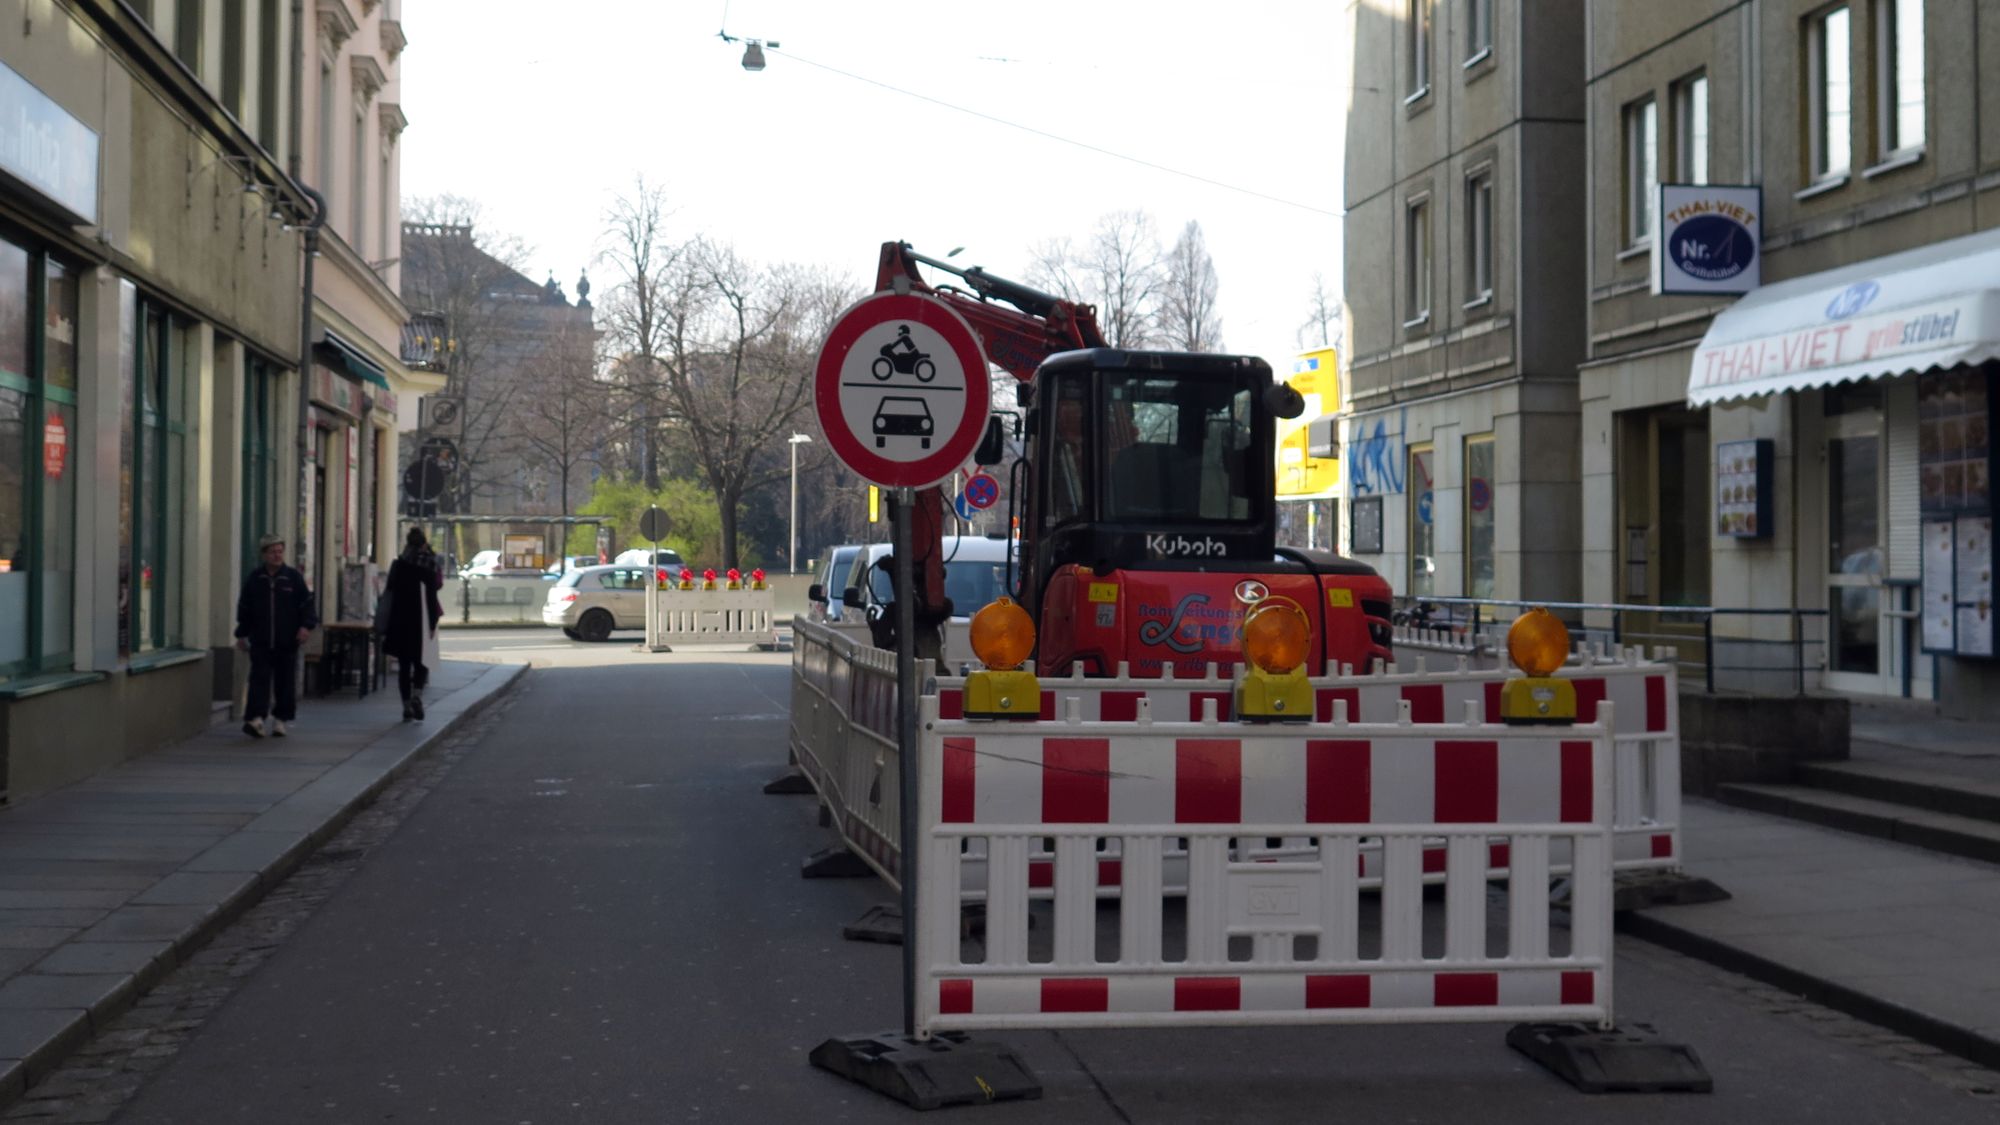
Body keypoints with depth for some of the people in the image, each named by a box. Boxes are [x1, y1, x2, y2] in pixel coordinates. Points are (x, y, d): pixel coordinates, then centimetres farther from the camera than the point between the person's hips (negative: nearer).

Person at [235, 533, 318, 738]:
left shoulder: (294, 578, 2)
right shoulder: (254, 579, 6)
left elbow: (307, 604, 4)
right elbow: (244, 609, 14)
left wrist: (306, 625, -11)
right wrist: (242, 634, 13)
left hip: (287, 643, 0)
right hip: (261, 642, 0)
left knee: (286, 683, 4)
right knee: (260, 680, -10)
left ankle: (280, 719, 17)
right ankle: (255, 719, -17)